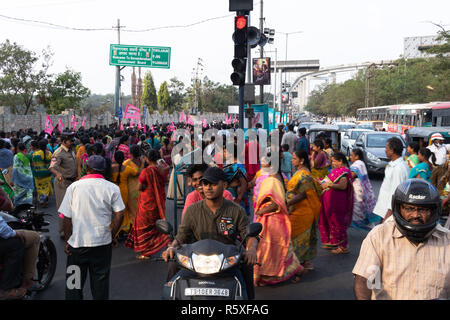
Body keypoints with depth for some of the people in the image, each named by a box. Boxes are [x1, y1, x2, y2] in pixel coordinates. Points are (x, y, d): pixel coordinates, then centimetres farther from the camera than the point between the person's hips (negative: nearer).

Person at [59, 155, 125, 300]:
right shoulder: (112, 188, -2)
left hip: (77, 243, 0)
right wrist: (112, 235, 4)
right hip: (103, 243, 0)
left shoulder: (73, 187, -2)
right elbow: (119, 215, -8)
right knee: (101, 280, 12)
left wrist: (68, 240, 5)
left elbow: (67, 218, -3)